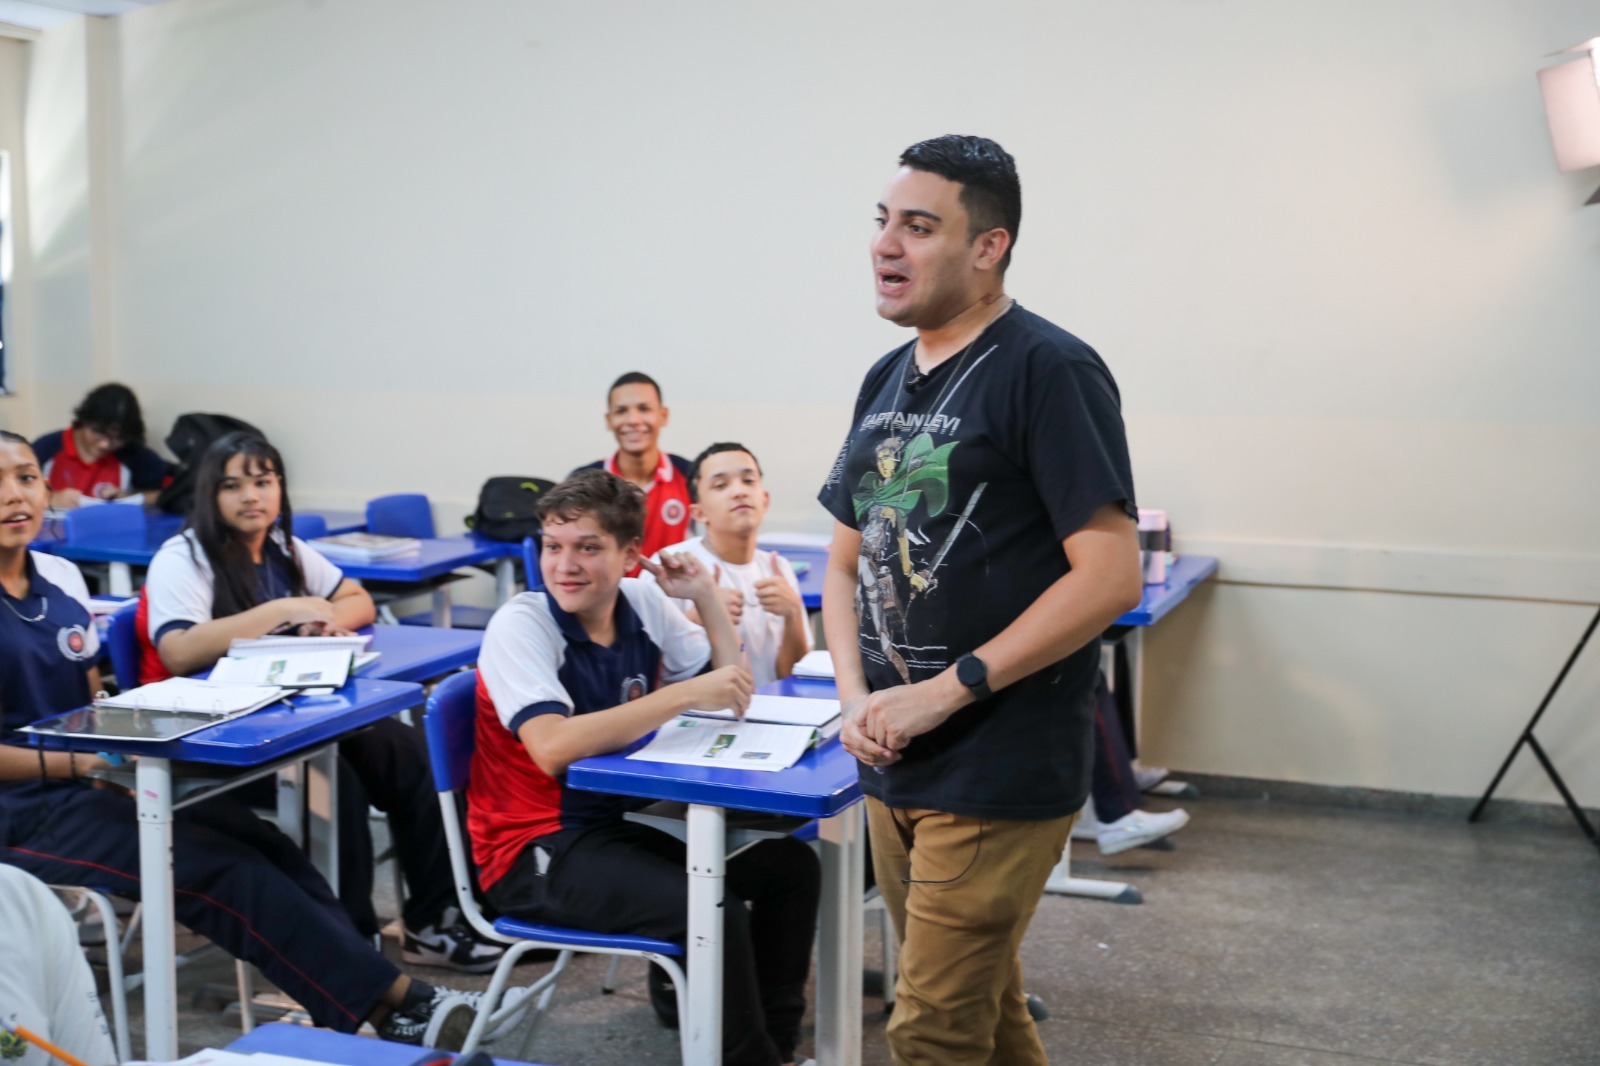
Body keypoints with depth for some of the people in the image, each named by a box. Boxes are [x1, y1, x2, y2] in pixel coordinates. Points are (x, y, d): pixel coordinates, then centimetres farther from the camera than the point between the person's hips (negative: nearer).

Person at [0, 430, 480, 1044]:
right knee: (224, 871, -20)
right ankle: (398, 1001, -20)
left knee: (260, 844, -15)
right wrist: (79, 763, -25)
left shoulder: (61, 577, 11)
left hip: (92, 779, 7)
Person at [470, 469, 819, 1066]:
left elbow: (729, 691, 10)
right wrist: (683, 694, -32)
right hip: (538, 847, -7)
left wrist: (705, 596, -3)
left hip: (621, 819, 7)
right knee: (714, 911, -25)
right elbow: (553, 748, -33)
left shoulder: (644, 603, 1)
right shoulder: (519, 625, -17)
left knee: (790, 866, 2)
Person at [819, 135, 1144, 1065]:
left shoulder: (1049, 371, -12)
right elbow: (847, 560, 17)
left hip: (1000, 777, -7)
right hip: (895, 767, 7)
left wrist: (945, 691, -19)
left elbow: (1110, 576, -18)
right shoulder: (888, 379, 11)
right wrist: (855, 695, 0)